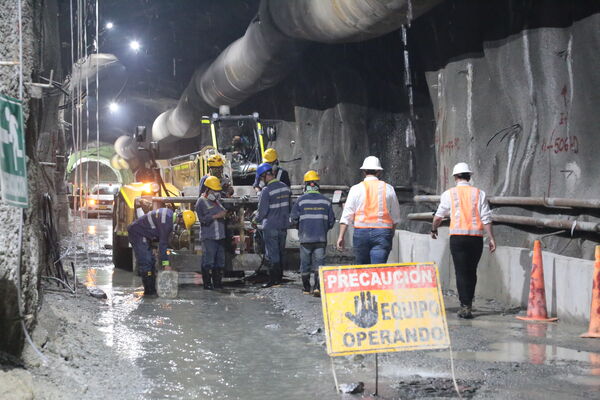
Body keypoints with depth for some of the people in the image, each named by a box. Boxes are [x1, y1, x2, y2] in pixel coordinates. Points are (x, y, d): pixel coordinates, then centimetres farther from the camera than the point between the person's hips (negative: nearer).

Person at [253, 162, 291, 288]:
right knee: (280, 252, 16)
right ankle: (280, 276, 23)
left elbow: (262, 210, -14)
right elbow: (290, 206, 11)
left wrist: (256, 220, 3)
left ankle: (273, 279, 1)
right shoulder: (285, 187, 4)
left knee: (272, 254, 0)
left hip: (270, 227, -6)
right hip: (283, 225, 6)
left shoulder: (267, 190, -17)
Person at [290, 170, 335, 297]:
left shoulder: (300, 200, -5)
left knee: (305, 263, 10)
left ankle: (306, 288, 18)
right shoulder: (325, 201, 2)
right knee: (318, 263, 2)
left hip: (305, 238, -1)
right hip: (321, 238, 1)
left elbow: (293, 219, -2)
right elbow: (331, 220, 5)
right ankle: (318, 287, -12)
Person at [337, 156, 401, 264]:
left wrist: (341, 236, 2)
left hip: (361, 232, 0)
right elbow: (396, 217, 11)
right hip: (383, 231, 0)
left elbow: (347, 215, -1)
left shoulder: (356, 189, 2)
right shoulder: (388, 189, 6)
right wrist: (391, 234, 23)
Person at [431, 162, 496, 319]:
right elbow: (486, 218, -1)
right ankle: (468, 304, 22)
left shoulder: (449, 194, 3)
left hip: (457, 237, -2)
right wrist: (491, 238, 2)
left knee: (461, 272, -1)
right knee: (472, 271, 13)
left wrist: (433, 229, 29)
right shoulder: (479, 193, 5)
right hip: (476, 237, 2)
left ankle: (465, 307, -7)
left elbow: (438, 216, 11)